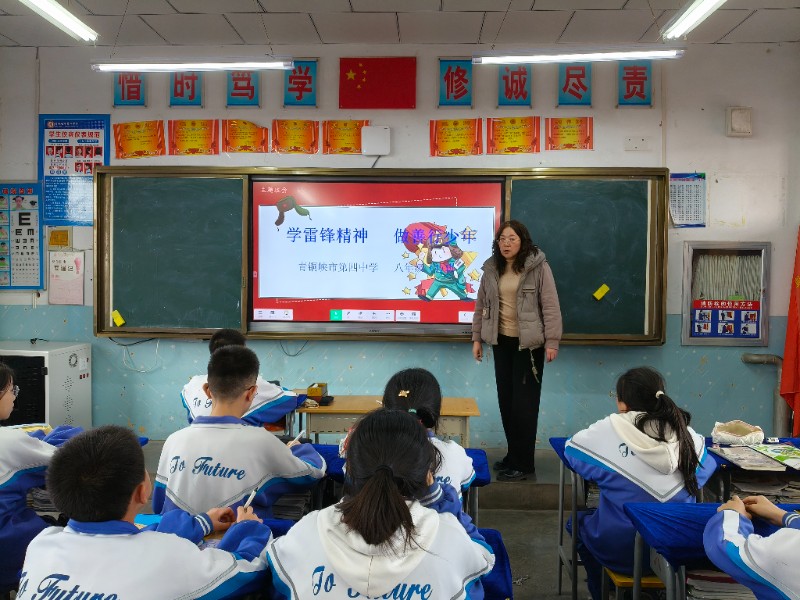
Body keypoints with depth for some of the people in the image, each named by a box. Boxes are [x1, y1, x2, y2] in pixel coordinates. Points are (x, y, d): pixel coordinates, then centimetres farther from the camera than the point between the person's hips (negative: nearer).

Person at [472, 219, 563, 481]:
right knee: (506, 399, 10)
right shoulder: (492, 269, 5)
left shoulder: (538, 267, -9)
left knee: (524, 401, -2)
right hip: (502, 341, 5)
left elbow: (551, 307, -10)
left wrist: (552, 342, -13)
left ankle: (523, 462, 7)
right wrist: (477, 338, 10)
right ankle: (513, 455, 24)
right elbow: (481, 306, 11)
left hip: (529, 343, -5)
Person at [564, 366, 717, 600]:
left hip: (621, 550, -4)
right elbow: (708, 465, 12)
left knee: (579, 520, 28)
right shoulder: (687, 434, -9)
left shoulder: (610, 430, -17)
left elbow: (570, 449, 1)